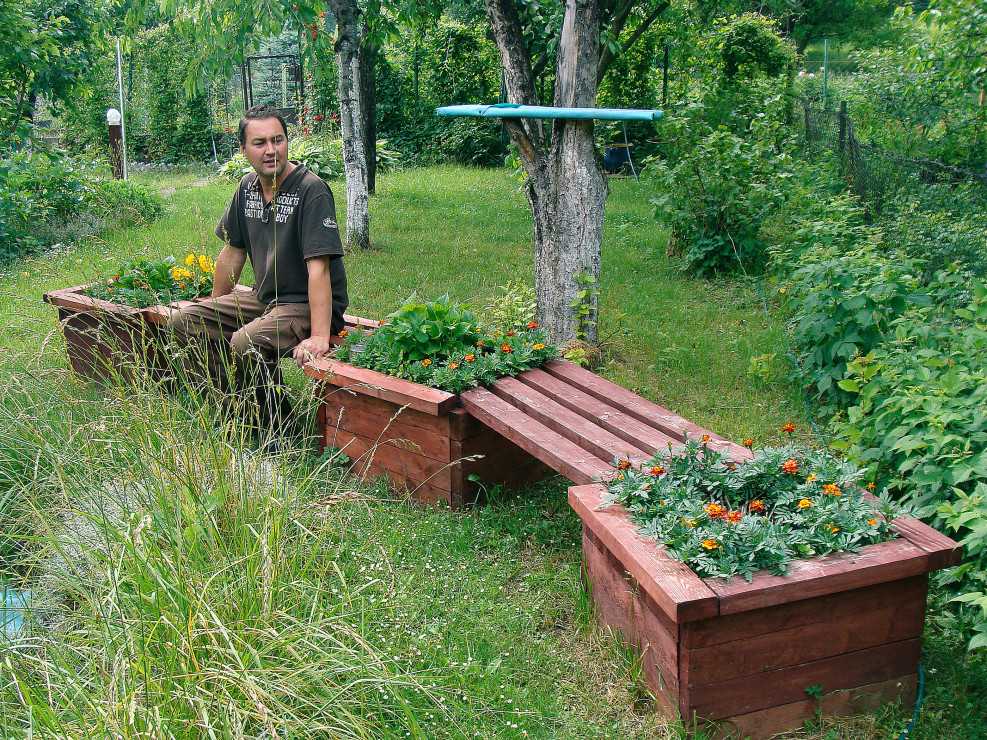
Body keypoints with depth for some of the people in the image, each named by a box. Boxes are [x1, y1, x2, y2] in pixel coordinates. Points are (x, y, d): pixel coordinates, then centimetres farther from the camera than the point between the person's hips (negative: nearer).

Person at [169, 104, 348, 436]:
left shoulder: (311, 191, -19)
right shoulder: (248, 187, 5)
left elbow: (319, 267, -28)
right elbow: (233, 251, 17)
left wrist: (319, 336, -34)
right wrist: (215, 306, 22)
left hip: (308, 306, -8)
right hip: (264, 298, 8)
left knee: (245, 343, -32)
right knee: (184, 319, 0)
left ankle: (281, 433, -12)